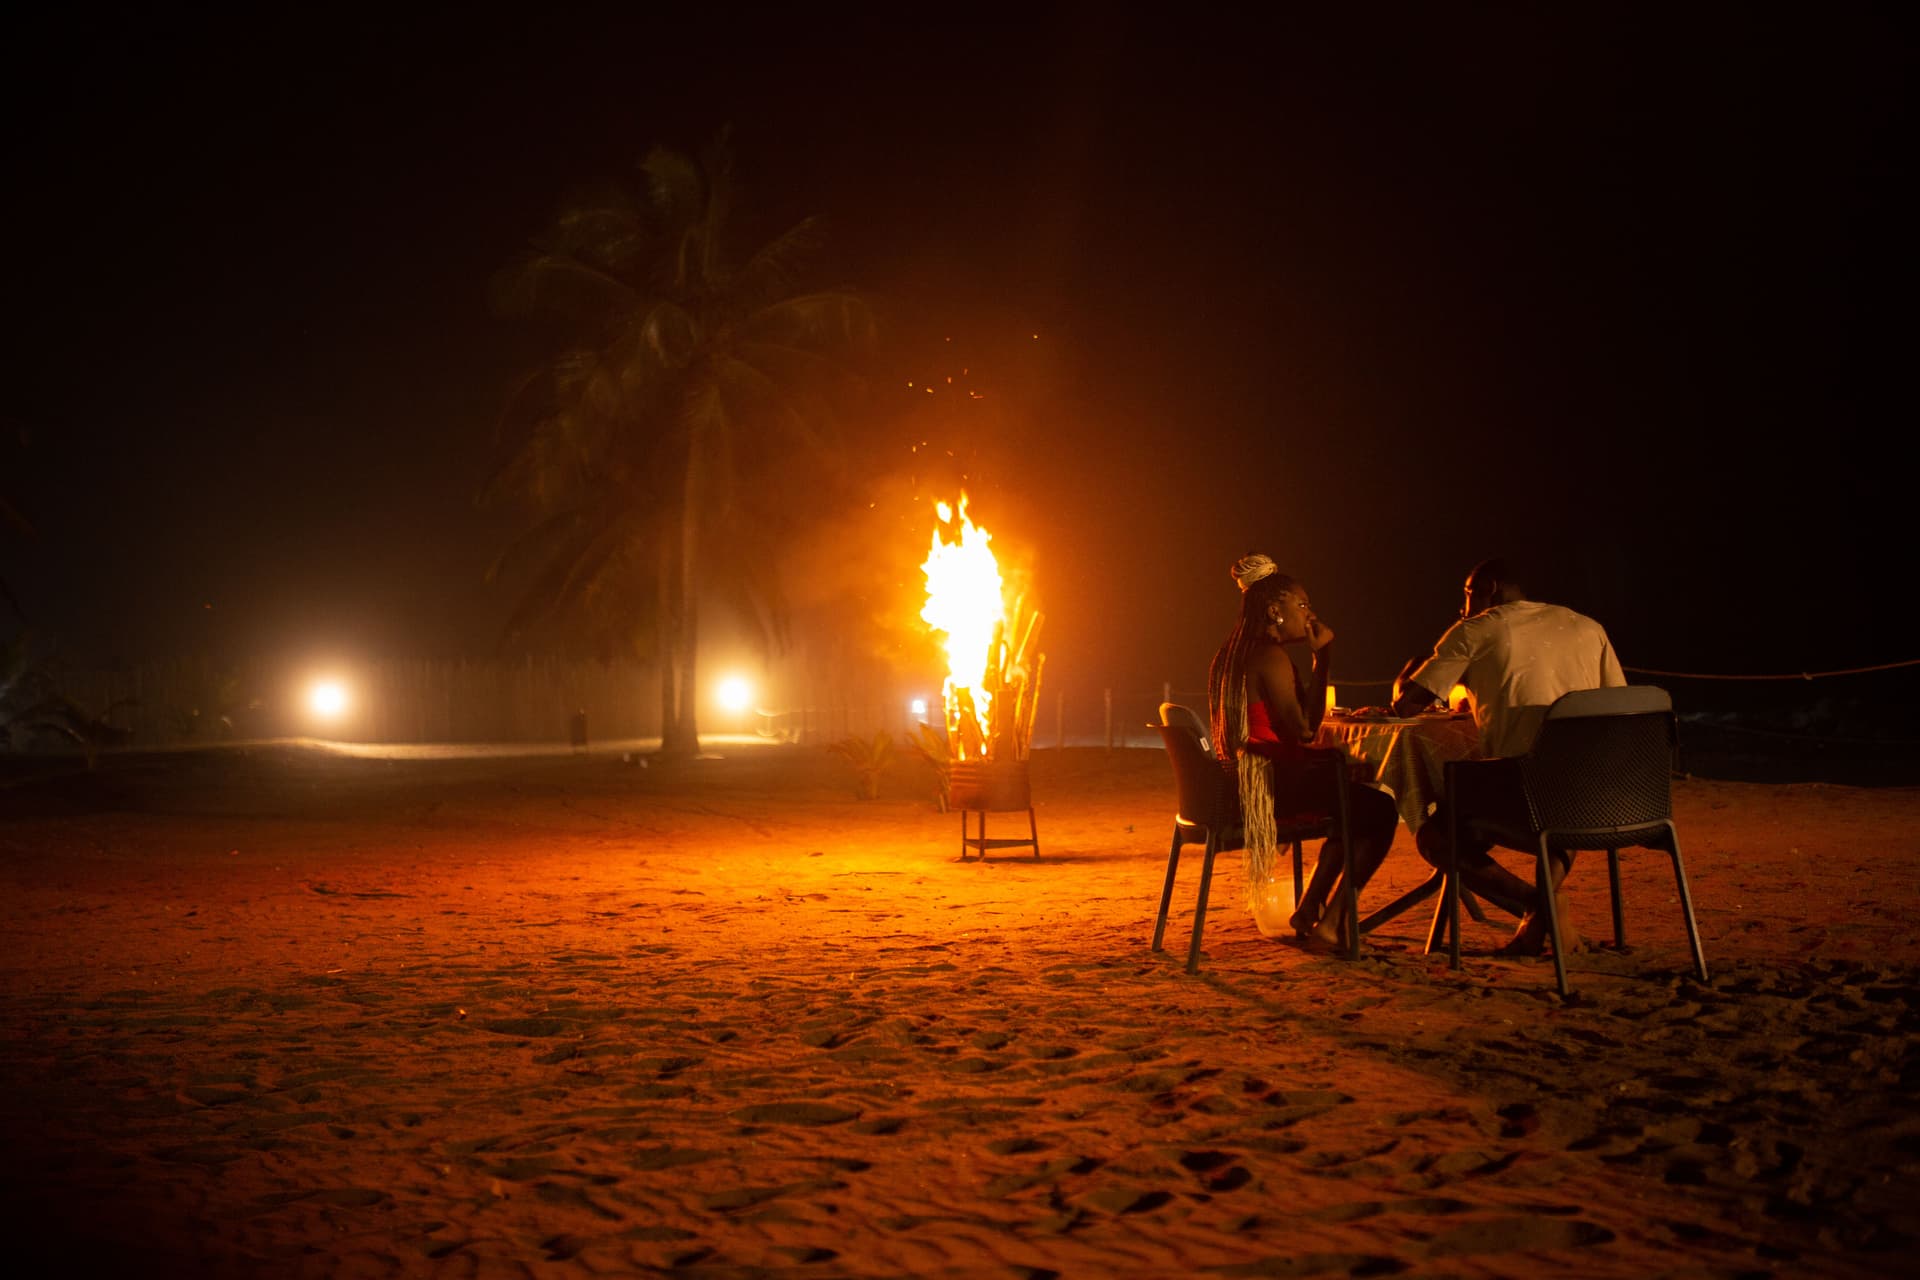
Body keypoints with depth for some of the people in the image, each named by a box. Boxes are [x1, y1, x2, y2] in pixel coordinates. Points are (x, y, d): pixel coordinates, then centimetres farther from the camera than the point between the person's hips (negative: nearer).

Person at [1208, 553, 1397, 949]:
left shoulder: (1235, 656, 16)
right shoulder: (1271, 656, -15)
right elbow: (1304, 730, -18)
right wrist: (1323, 658, -13)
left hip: (1244, 785, 11)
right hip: (1272, 785, -10)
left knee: (1356, 807, 27)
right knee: (1380, 809, -3)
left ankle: (1308, 913, 29)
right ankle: (1333, 919, 2)